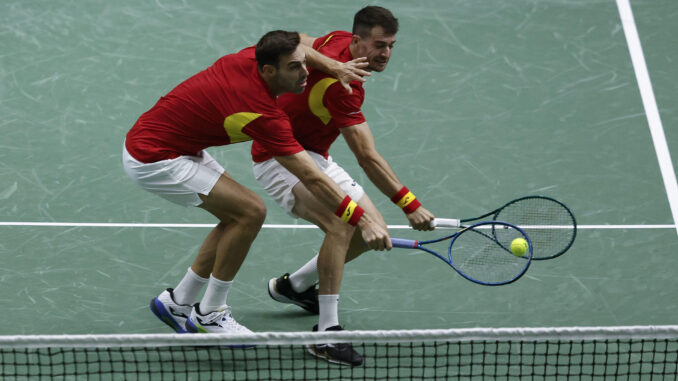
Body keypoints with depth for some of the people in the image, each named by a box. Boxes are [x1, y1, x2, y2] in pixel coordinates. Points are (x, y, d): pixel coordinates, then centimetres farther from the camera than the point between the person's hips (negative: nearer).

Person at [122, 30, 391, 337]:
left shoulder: (248, 58, -6)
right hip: (152, 160, -10)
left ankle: (177, 303, 22)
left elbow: (294, 45, 17)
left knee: (239, 215, 11)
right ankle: (210, 316, 0)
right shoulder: (263, 114, -28)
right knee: (250, 212, -14)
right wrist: (362, 220, -29)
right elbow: (311, 178, -29)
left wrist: (333, 66, 1)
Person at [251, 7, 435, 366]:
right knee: (341, 224, -32)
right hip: (278, 158, -10)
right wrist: (410, 205, -41)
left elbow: (299, 42, 15)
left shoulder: (339, 41, -7)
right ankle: (327, 331, -30)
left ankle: (293, 285, 25)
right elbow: (368, 159, -37)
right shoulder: (341, 86, -34)